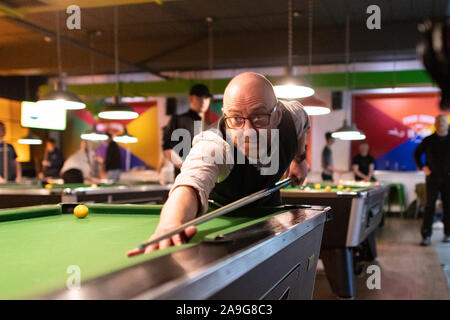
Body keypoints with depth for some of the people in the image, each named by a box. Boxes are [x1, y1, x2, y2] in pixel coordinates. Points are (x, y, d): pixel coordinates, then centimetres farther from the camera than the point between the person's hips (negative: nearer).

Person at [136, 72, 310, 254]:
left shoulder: (290, 115, -29)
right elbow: (192, 182, -70)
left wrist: (299, 159, 5)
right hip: (219, 206, -3)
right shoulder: (212, 148, -47)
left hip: (267, 204, 4)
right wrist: (170, 224, -90)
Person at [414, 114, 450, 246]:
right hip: (433, 178, -1)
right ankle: (426, 236, -2)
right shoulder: (428, 140, 1)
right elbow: (417, 153, 14)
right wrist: (422, 167, 3)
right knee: (430, 206, -3)